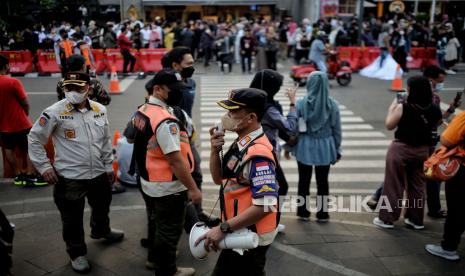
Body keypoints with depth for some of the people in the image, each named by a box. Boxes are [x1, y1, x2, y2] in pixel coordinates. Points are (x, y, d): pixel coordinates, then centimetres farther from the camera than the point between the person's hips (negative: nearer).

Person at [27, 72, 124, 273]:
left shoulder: (100, 110, -2)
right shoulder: (55, 112, -16)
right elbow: (35, 139, -7)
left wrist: (108, 165, 12)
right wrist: (44, 166, -10)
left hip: (99, 174, 5)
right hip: (69, 178, -5)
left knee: (102, 207, 27)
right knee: (72, 219, 10)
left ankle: (100, 231, 57)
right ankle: (77, 253, 34)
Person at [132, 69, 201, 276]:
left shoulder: (142, 111, 2)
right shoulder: (165, 121, -28)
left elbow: (132, 139, 15)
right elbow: (175, 160, -28)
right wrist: (192, 188, -21)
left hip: (149, 182, 9)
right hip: (167, 187, -9)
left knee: (157, 223, 28)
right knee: (169, 230, 10)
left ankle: (155, 257, 48)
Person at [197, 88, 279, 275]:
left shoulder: (258, 154, -27)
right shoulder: (241, 143, 3)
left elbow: (265, 206, -31)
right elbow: (219, 179, 11)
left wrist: (223, 229, -26)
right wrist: (215, 150, -6)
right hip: (241, 233, 9)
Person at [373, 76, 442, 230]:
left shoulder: (403, 107, -19)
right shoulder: (435, 110, -4)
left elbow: (389, 125, -7)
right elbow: (433, 127, 13)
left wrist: (393, 106, 3)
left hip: (401, 149, -4)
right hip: (423, 150, 5)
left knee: (394, 185, 6)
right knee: (418, 186, 16)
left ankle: (387, 218, 13)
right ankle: (416, 219, 25)